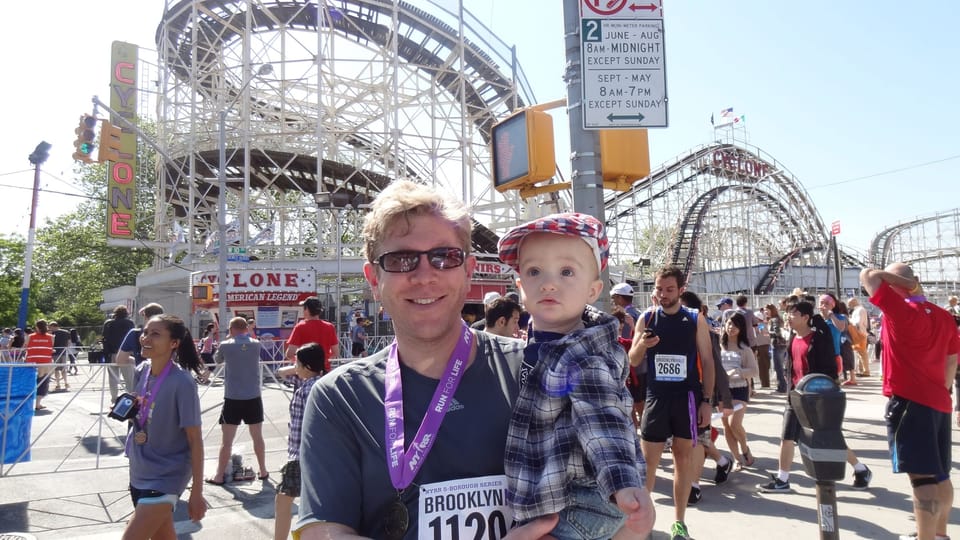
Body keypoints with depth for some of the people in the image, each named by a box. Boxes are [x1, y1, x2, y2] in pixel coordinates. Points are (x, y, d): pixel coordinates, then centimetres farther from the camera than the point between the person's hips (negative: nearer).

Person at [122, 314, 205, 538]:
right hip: (139, 473, 7)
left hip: (165, 477, -7)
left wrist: (197, 492, -16)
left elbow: (195, 440, -17)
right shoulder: (141, 371, -2)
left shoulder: (182, 382, -22)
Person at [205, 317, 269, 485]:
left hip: (232, 399, -2)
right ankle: (263, 472, 21)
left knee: (227, 440, 5)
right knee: (257, 437, 13)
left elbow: (217, 360, 14)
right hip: (253, 398, 2)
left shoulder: (226, 345, -5)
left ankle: (219, 476, 11)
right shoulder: (256, 344, 1)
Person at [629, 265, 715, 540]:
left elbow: (707, 361, 1)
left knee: (684, 457, 8)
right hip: (656, 396, 0)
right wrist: (642, 344, -21)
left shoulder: (695, 320, 0)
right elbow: (633, 361, 1)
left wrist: (707, 400, -5)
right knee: (647, 459, 3)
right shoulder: (646, 318, 1)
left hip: (687, 396, 0)